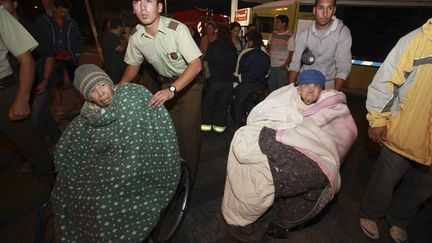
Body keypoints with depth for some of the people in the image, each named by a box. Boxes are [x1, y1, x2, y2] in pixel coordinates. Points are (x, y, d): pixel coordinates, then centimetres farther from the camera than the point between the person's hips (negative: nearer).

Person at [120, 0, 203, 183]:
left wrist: (172, 90, -43)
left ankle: (189, 178, 15)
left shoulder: (177, 29, -26)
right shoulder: (136, 36, -10)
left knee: (189, 130, -7)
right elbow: (133, 65, 6)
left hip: (189, 81, -4)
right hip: (166, 83, 4)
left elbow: (196, 65, -31)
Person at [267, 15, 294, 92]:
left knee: (281, 87, 1)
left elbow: (291, 53, -9)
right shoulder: (273, 34, 9)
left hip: (281, 67, -5)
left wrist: (284, 65, -16)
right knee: (271, 86, 13)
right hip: (271, 65, 5)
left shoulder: (290, 36, -8)